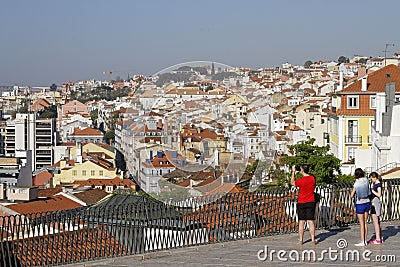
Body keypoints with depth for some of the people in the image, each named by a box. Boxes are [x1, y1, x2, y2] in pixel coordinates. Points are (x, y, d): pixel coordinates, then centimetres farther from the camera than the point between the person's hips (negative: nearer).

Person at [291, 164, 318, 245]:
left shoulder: (300, 180, -14)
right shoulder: (313, 178, -3)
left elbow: (292, 183, 4)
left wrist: (293, 172, 9)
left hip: (301, 203, -3)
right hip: (311, 202, 3)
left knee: (301, 222, 4)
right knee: (311, 221, 4)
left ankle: (300, 240, 7)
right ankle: (313, 240, 3)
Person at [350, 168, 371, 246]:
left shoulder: (356, 184, -15)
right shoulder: (366, 181, -2)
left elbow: (352, 195, -13)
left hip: (360, 204, -5)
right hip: (367, 202, 5)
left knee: (362, 223, -1)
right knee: (365, 222, 12)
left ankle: (362, 241, 1)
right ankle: (365, 240, 16)